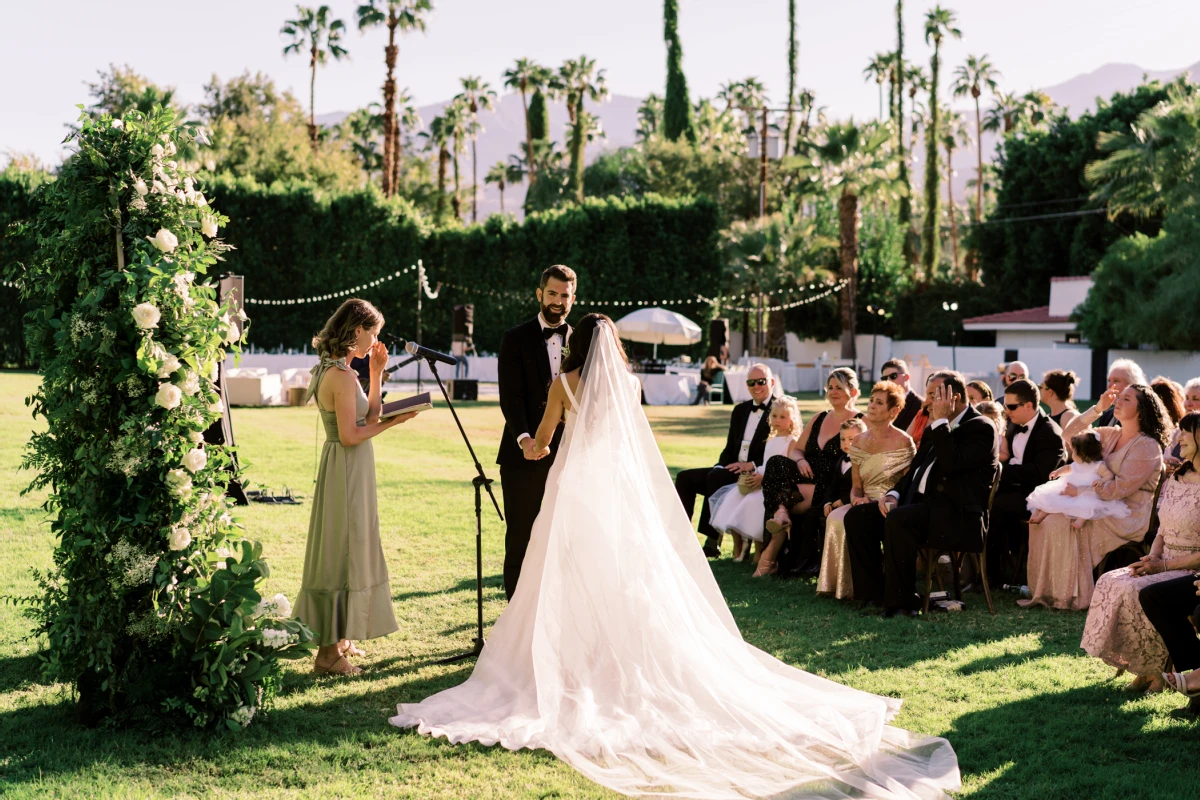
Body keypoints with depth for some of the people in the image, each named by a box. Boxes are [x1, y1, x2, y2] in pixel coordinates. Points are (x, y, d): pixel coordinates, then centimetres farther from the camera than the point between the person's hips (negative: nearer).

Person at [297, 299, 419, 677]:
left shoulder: (332, 370, 12)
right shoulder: (343, 376, -19)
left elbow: (369, 417, 14)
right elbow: (350, 435, -21)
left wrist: (377, 374, 13)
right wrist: (393, 422, -12)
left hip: (349, 471, 10)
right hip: (348, 471, -10)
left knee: (347, 552, 17)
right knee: (344, 553, -4)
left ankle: (338, 639, 27)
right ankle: (330, 652, 1)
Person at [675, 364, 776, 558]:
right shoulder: (740, 410, 18)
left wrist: (752, 465, -21)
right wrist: (721, 466, -2)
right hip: (732, 470, 8)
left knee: (715, 477, -31)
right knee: (685, 478, -8)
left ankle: (713, 542, -28)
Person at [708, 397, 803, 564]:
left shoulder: (792, 441, -4)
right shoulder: (771, 441, 22)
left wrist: (763, 477, -21)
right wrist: (753, 474, 5)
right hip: (762, 482, 9)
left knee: (754, 501, -31)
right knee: (735, 495, -10)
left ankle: (759, 554, -22)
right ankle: (738, 551, -9)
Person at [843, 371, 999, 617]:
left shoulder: (981, 428, -7)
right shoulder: (935, 429, 19)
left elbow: (950, 464, -22)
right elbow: (914, 469, 22)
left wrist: (941, 421, -16)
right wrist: (893, 494, 3)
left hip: (957, 515, -9)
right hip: (922, 504, 9)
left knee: (898, 519, -34)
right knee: (857, 516, -4)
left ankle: (901, 603, -26)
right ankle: (875, 594, -3)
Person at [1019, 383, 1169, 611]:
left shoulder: (1147, 446, -13)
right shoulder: (1112, 435, 13)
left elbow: (1121, 487, -21)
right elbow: (1070, 435, 13)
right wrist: (1098, 408, 3)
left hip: (1127, 518, -9)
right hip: (1105, 509, 9)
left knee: (1060, 524, -24)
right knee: (1043, 516, -7)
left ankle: (1069, 596, -15)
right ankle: (1045, 590, -7)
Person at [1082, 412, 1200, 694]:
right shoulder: (1175, 480, 13)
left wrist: (1165, 565, -19)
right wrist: (1152, 559, -2)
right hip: (1165, 566, 8)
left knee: (1134, 591, -28)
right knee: (1109, 583, -15)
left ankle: (1160, 668, -10)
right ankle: (1144, 668, -8)